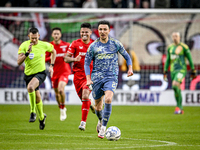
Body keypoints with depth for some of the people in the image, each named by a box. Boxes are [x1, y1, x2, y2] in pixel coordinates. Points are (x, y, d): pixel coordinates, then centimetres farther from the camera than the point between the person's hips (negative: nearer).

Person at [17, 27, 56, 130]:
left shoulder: (44, 45, -7)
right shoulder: (24, 45, -9)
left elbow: (53, 51, 15)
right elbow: (19, 62, -15)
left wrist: (51, 66, 9)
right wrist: (27, 52, -27)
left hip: (40, 73, -3)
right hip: (28, 74, 3)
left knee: (30, 87, -34)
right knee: (37, 98, 14)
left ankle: (33, 112, -20)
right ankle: (41, 117, 40)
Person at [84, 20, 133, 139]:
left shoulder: (115, 44, 3)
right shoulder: (93, 46, 2)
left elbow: (126, 56, 15)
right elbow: (87, 62, 5)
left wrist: (130, 68, -1)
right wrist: (88, 79, -6)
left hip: (111, 77, -1)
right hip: (97, 77, 1)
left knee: (108, 99, -27)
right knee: (98, 106, 7)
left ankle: (103, 128, -20)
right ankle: (100, 120, 42)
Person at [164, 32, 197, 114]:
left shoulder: (184, 47, -8)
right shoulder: (170, 47, 11)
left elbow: (190, 59, -3)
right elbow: (167, 60, 19)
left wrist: (193, 72, -2)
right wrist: (165, 72, 15)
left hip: (181, 70, -6)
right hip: (173, 71, 6)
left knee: (175, 85, -26)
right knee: (177, 90, 8)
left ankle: (178, 106, -17)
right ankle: (180, 109, 18)